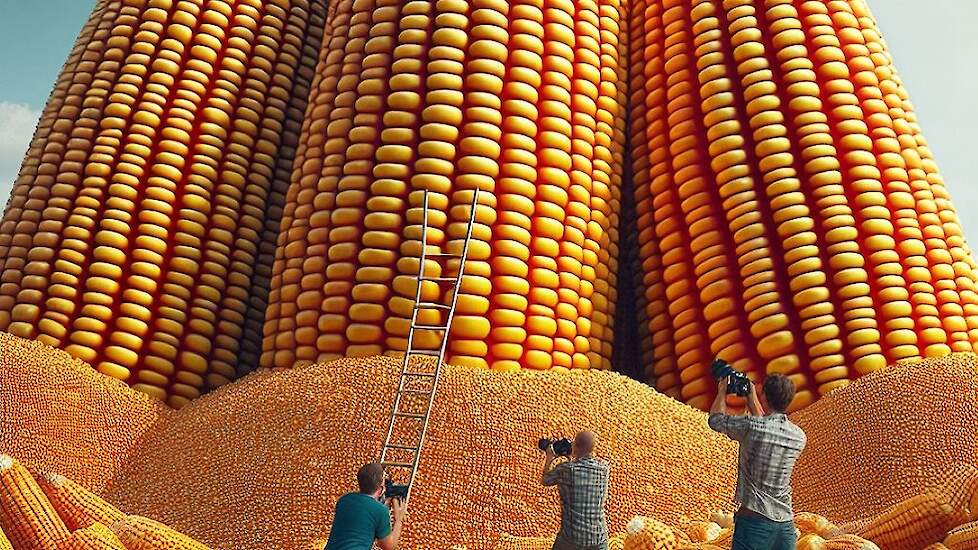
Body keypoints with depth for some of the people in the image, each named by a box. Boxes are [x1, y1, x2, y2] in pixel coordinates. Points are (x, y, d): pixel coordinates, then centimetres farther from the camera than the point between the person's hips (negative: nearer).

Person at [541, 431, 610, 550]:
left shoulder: (564, 469, -13)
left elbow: (545, 481, 8)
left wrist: (549, 458, 21)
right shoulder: (604, 468, -5)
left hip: (571, 538, -2)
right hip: (599, 539, 2)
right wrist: (574, 456, 24)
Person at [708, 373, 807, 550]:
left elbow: (715, 419, 3)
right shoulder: (798, 436, 5)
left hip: (754, 519, -5)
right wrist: (752, 399, 29)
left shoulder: (751, 426, -14)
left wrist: (722, 390, 18)